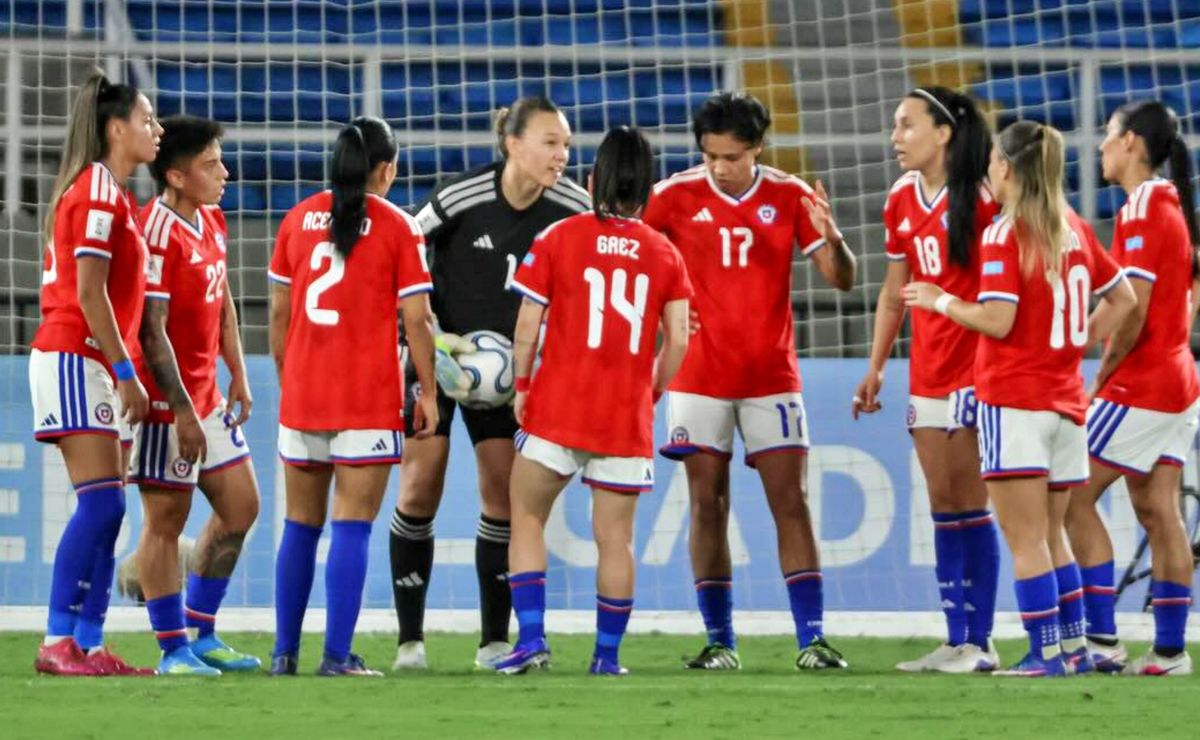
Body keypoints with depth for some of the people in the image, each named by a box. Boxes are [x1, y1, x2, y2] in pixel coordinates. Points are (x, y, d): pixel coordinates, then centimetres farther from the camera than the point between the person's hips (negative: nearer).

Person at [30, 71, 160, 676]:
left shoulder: (111, 194, 19)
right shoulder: (97, 192, -11)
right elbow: (89, 293, -17)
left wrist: (121, 370, 14)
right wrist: (125, 370, -16)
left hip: (93, 366, 10)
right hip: (76, 359, -10)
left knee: (104, 510, 6)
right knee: (101, 503, -14)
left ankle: (88, 645, 5)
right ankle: (58, 641, -15)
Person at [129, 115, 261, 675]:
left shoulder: (212, 222, 10)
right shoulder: (159, 233, -19)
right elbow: (151, 329, -22)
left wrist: (238, 376, 15)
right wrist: (181, 410, -22)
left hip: (206, 394, 10)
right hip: (168, 399, -10)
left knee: (240, 506, 13)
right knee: (167, 518, -3)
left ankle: (200, 634, 21)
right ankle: (174, 649, 2)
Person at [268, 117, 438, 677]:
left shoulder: (299, 218, 7)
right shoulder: (397, 227, -5)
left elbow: (279, 313, 10)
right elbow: (415, 320, -7)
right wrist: (428, 392, 2)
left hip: (301, 395, 4)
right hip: (370, 399, -4)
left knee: (301, 525, 12)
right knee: (352, 526, -3)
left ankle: (285, 652, 13)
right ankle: (338, 656, -8)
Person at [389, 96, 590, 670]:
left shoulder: (573, 208, -12)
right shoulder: (461, 198, -23)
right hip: (437, 354, -3)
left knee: (502, 491, 0)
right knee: (421, 489, -4)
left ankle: (494, 642, 7)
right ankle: (410, 640, 4)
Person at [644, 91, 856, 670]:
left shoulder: (790, 197, -2)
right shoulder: (675, 197, -2)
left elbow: (841, 280, -2)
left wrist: (831, 239, -23)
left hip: (771, 378, 0)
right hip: (699, 379, 0)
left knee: (791, 503, -5)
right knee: (707, 508, 0)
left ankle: (812, 638, -5)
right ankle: (719, 640, 5)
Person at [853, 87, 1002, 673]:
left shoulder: (979, 198, -11)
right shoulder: (902, 201, 10)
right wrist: (875, 366, 16)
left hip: (974, 367, -7)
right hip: (926, 375, 7)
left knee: (968, 505, -7)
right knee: (943, 508, 8)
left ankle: (979, 642, -2)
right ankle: (956, 642, 13)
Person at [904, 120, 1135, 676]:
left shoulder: (1005, 235, -12)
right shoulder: (1073, 229, 9)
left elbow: (997, 320, -18)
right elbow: (1122, 299, 17)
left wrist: (940, 301, -4)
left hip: (1013, 404, -7)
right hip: (1065, 398, 7)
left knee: (1026, 540, -3)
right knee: (1050, 534, 16)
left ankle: (1046, 654, -5)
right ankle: (1074, 647, 15)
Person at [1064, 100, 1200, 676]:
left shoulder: (1140, 212, -16)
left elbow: (1132, 313, -21)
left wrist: (1101, 378, -8)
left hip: (1140, 386, -9)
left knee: (1075, 498, -5)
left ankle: (1101, 638, -9)